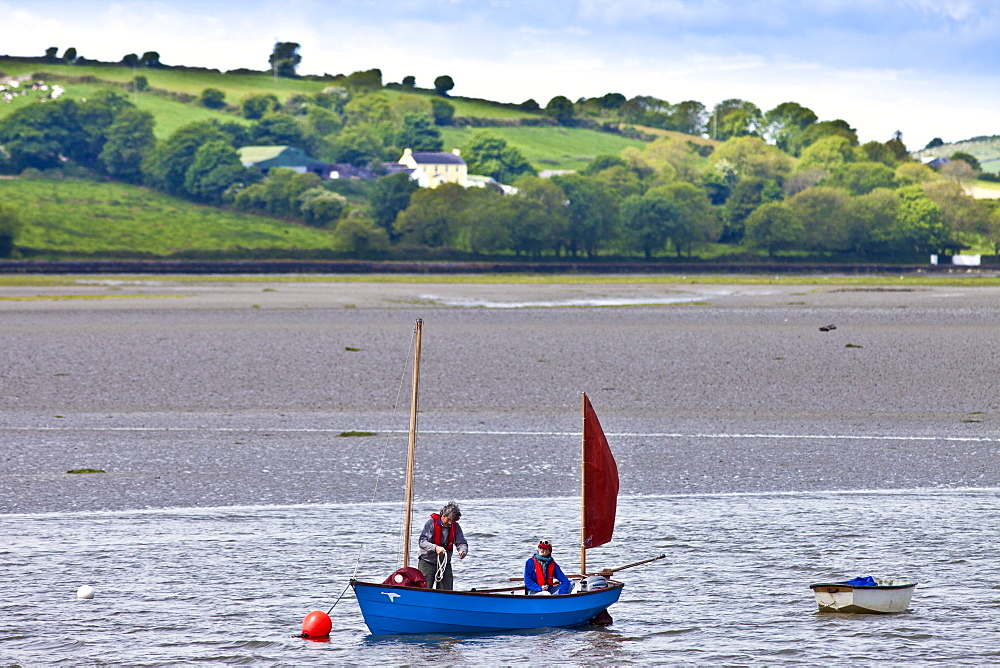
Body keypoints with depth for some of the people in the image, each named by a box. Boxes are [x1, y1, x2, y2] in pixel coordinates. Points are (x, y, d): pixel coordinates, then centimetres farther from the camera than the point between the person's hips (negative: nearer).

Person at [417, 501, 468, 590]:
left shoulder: (455, 526, 1)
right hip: (427, 563, -4)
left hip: (445, 564, 4)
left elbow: (461, 543, -1)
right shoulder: (432, 523, -12)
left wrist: (463, 551, -26)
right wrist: (435, 548, -36)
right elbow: (422, 541, -18)